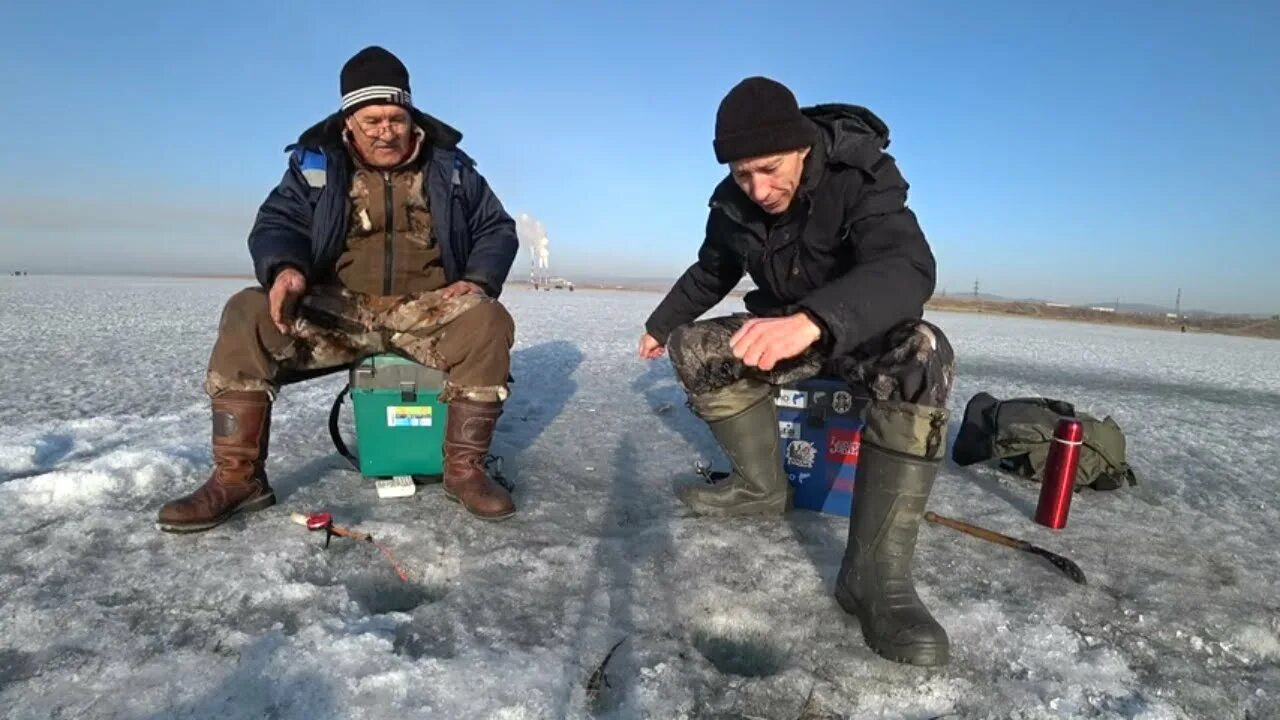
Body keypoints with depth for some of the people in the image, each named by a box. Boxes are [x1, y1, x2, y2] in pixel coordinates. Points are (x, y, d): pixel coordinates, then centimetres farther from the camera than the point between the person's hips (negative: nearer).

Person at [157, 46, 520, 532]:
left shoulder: (450, 167, 6)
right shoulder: (315, 165, 6)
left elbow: (498, 229, 10)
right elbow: (275, 225, 0)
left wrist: (479, 280, -11)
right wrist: (284, 269, -25)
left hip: (429, 311, -1)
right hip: (336, 310, 1)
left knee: (488, 321, -31)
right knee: (248, 315, -23)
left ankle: (464, 469, -21)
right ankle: (237, 476, -15)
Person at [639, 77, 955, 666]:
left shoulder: (862, 176, -25)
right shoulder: (731, 203, -8)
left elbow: (907, 266, -43)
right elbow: (711, 273, 13)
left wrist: (812, 320, -61)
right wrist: (660, 323, 21)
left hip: (865, 329, -4)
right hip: (782, 330, 5)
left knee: (922, 353, -39)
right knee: (690, 346, -18)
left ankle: (876, 573, -41)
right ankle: (761, 484, -6)